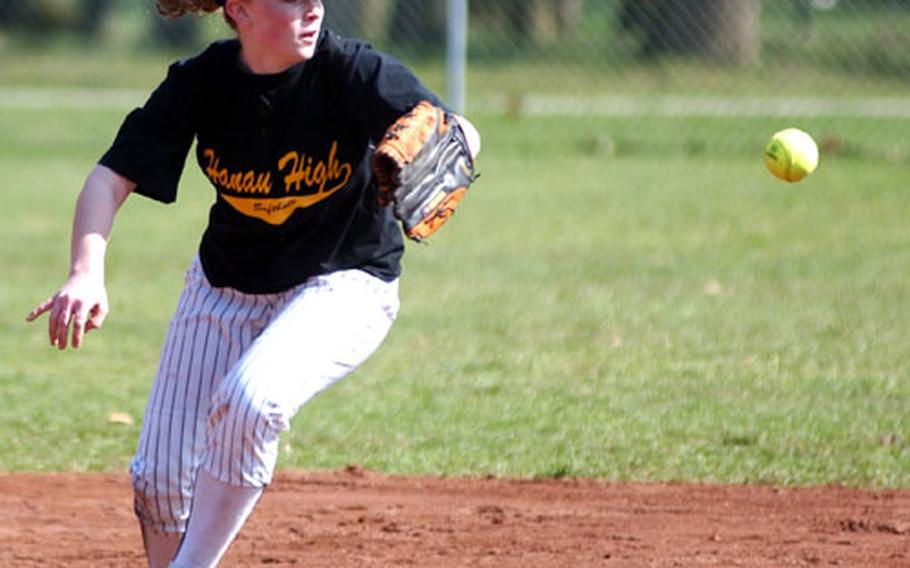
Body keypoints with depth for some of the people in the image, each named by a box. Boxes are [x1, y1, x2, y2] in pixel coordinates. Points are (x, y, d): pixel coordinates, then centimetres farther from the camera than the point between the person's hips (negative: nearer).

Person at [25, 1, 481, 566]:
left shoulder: (352, 70, -21)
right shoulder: (198, 81, -15)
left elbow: (456, 133, -29)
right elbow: (112, 177, -17)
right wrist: (86, 274, -35)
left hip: (342, 284, -3)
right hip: (225, 285, 3)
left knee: (250, 400, -32)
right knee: (161, 477, -1)